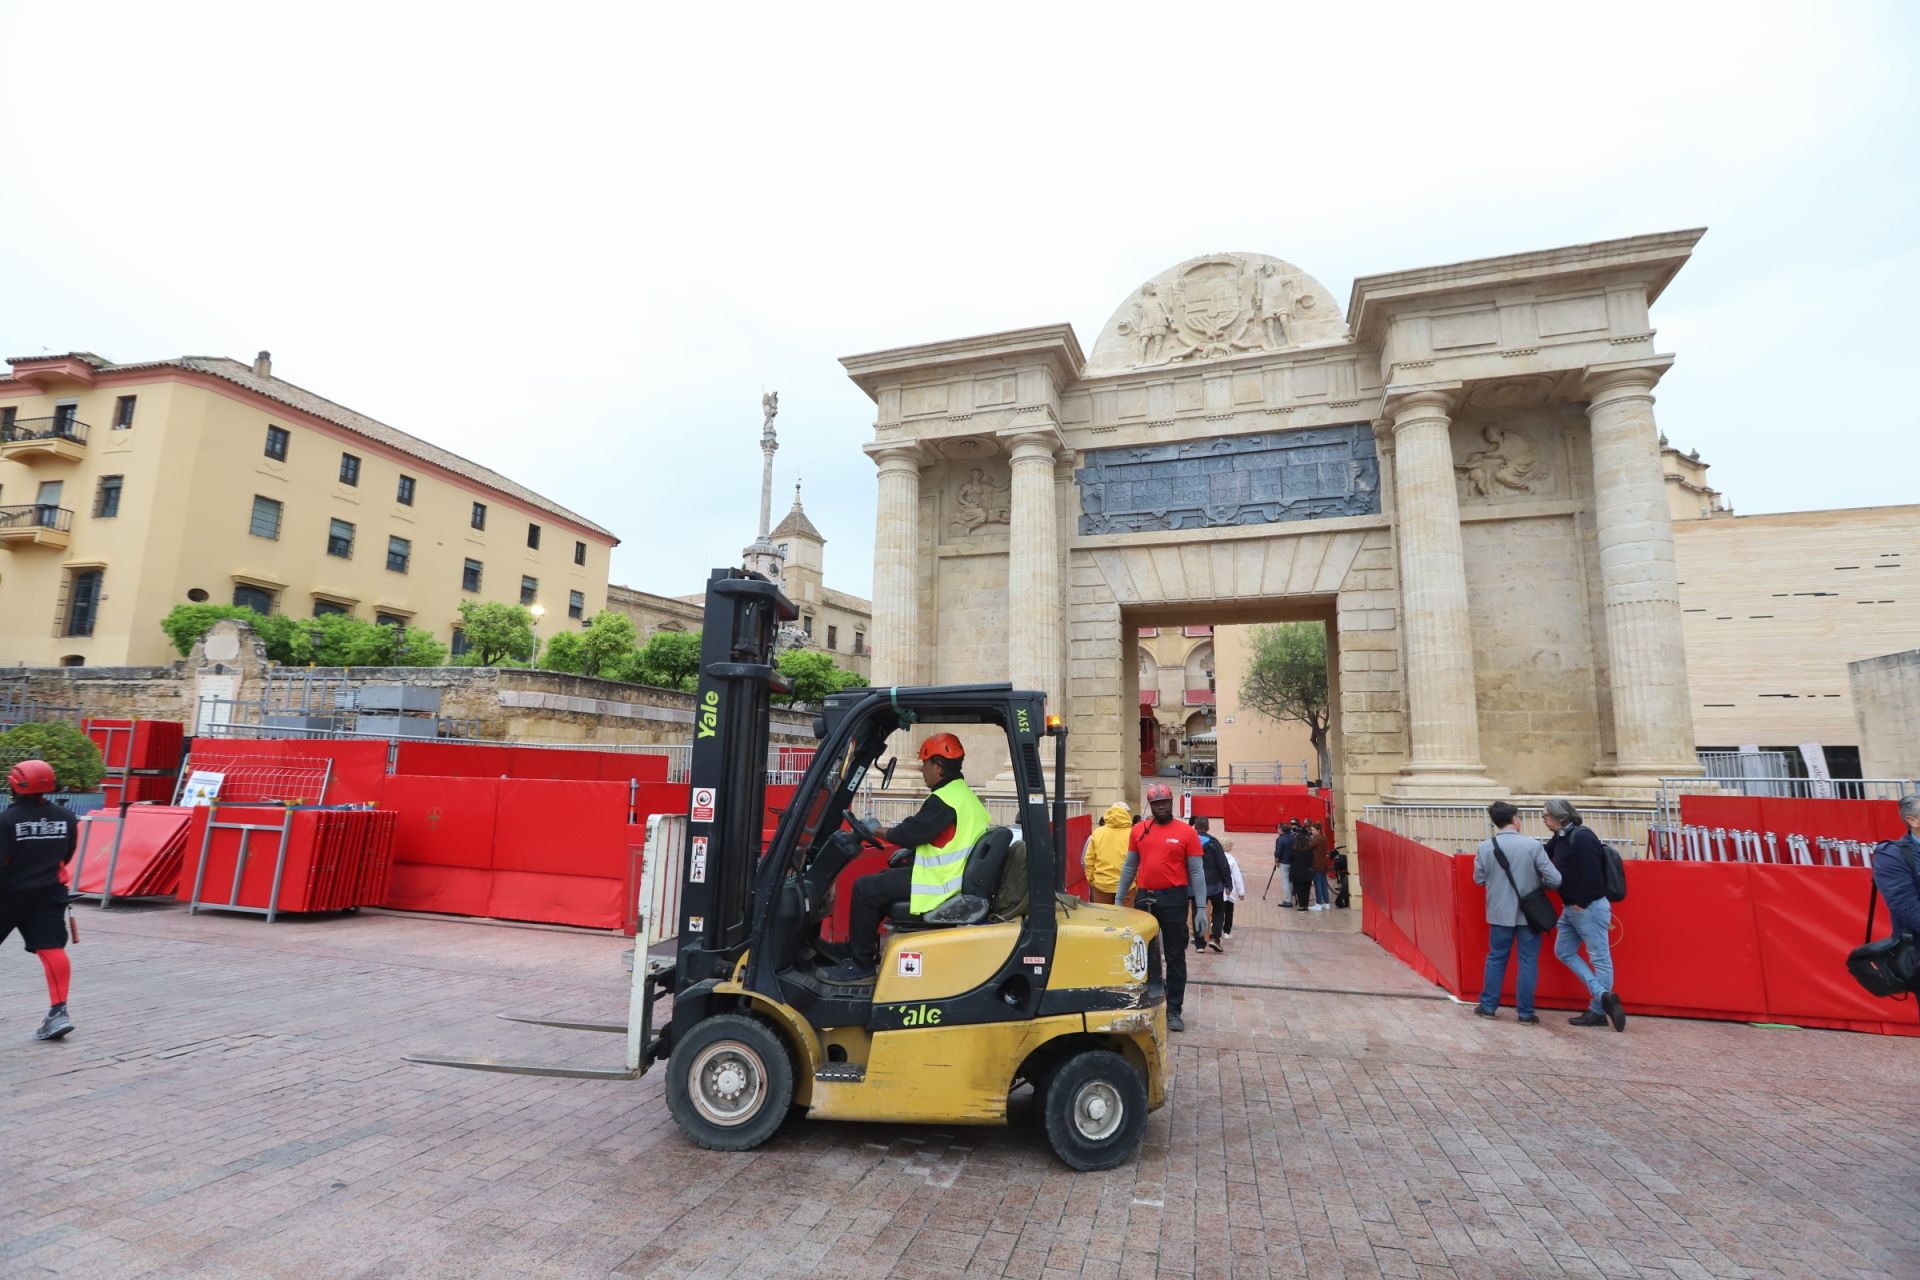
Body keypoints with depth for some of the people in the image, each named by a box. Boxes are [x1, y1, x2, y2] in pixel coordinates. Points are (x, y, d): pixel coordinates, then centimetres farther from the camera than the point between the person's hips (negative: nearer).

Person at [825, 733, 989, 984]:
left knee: (865, 888, -8)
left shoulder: (945, 799, -19)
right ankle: (862, 951, 21)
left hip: (938, 883, -11)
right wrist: (910, 851, 11)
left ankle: (861, 965, 2)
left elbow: (911, 833, -19)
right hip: (951, 874, 11)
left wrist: (877, 832, -5)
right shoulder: (964, 794, 14)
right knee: (880, 881, 20)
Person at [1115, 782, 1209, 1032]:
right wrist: (1119, 898, 9)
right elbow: (1129, 867, 11)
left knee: (1175, 957, 5)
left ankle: (1173, 1010, 14)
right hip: (1144, 898, 3)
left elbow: (1196, 872, -4)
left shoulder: (1186, 832, -4)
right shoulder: (1139, 831, 5)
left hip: (1174, 899, -3)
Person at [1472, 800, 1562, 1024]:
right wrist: (1537, 882, 8)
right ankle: (1525, 1012, 15)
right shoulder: (1533, 844, -14)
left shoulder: (1485, 847, -9)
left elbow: (1479, 879, 3)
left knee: (1496, 958, 15)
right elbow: (1555, 880, -13)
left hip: (1500, 912, 2)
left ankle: (1488, 1005, 21)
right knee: (1528, 961, 10)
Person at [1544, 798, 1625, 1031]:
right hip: (1571, 908, 10)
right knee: (1564, 952, 12)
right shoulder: (1561, 838, 10)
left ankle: (1598, 1011, 5)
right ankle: (1603, 995, 10)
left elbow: (1591, 874, -24)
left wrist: (1582, 903, -19)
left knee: (1600, 958, 1)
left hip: (1589, 908, -10)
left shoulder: (1582, 837, -19)